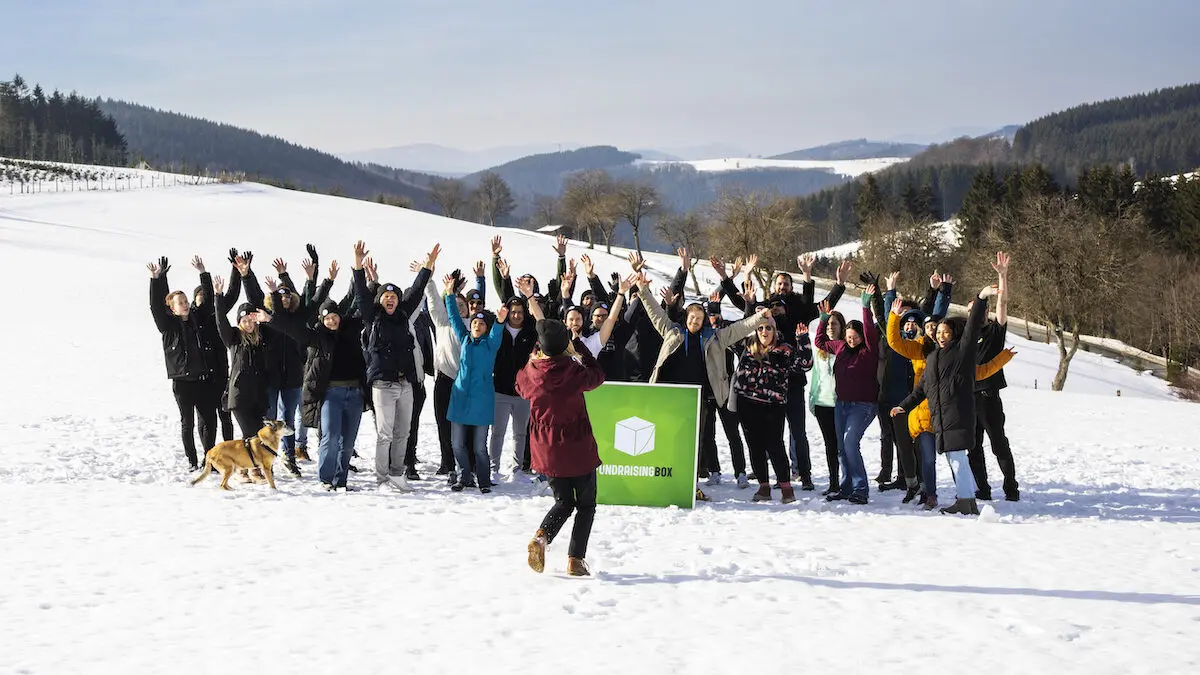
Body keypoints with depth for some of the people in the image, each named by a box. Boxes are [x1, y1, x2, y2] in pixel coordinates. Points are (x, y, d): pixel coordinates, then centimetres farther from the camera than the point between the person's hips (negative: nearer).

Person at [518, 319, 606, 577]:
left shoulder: (529, 371, -9)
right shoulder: (573, 370, -19)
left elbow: (520, 386, 15)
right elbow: (597, 376, 3)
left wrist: (534, 356, 18)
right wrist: (579, 349, 10)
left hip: (545, 449, 4)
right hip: (577, 449, -4)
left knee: (563, 501, 19)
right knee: (586, 504, 13)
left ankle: (541, 537, -9)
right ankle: (576, 560, 3)